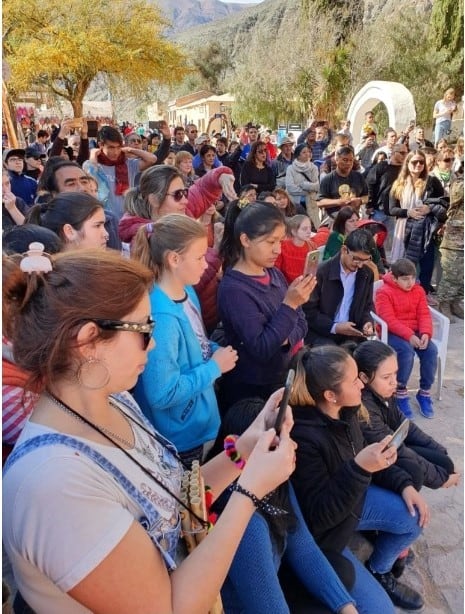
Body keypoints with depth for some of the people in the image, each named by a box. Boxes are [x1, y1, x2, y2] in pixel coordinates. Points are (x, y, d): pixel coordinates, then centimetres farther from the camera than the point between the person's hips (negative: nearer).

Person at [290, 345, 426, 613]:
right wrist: (359, 470, -42)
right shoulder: (303, 437, -37)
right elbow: (319, 515, -31)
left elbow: (366, 458, 9)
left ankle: (379, 572, 29)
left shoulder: (345, 412, -10)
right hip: (319, 536, -8)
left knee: (415, 517, 5)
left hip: (351, 499, 8)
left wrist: (404, 484, -4)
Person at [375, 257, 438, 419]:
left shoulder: (418, 290, 8)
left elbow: (424, 314, 2)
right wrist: (409, 335, -28)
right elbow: (389, 320, -19)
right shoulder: (384, 292, -11)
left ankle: (425, 392, -5)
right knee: (407, 351, -33)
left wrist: (425, 333, -18)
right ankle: (401, 392, -15)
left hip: (415, 332, 6)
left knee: (431, 350, -21)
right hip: (391, 333, -5)